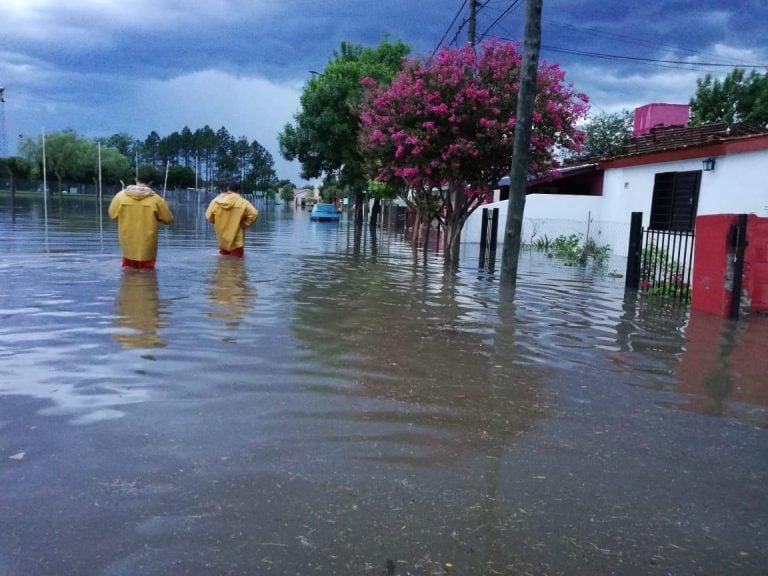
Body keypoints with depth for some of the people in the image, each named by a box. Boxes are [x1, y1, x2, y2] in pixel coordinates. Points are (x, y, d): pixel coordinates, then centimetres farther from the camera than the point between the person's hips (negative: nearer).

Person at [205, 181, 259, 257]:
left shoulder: (216, 201, -3)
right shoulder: (242, 202, -13)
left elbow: (208, 216, 0)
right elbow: (254, 214, -21)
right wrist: (244, 224, -6)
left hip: (222, 241, 4)